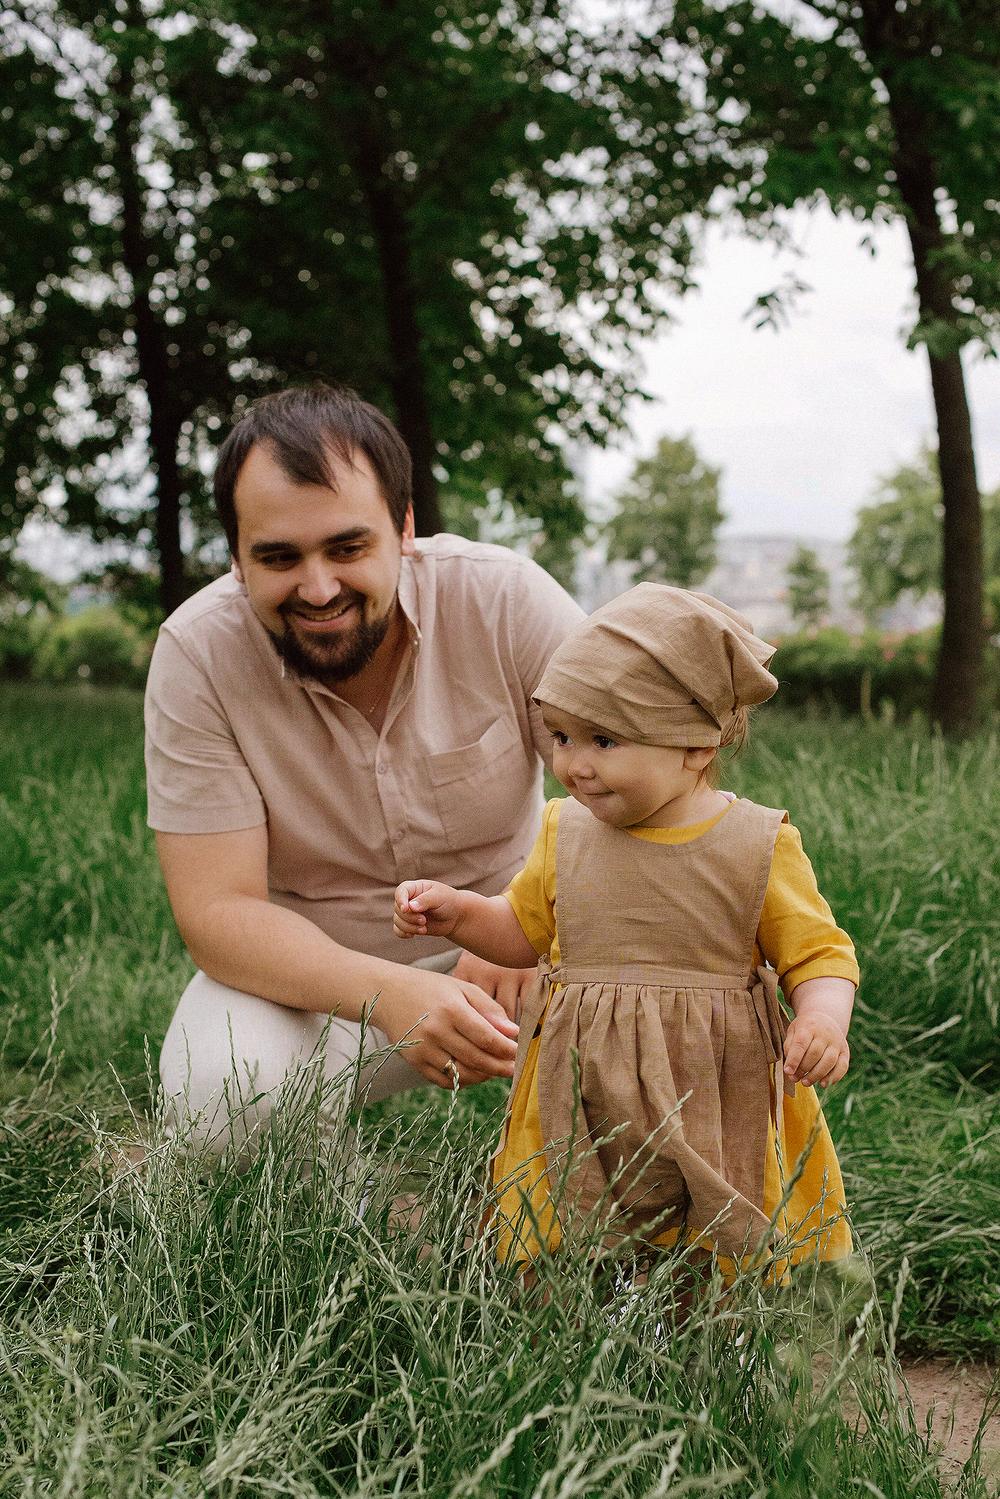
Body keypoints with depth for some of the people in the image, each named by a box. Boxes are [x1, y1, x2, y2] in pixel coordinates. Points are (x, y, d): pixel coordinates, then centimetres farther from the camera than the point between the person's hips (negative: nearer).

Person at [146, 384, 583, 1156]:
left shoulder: (506, 599, -16)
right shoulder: (197, 652, -17)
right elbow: (217, 910, -19)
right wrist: (389, 995, -37)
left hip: (503, 954, 1)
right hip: (308, 971, -1)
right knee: (222, 1088, -32)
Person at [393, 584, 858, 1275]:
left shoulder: (758, 845, -9)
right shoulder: (567, 831, 2)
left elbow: (819, 954, -4)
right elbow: (525, 928, 17)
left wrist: (823, 1019, -24)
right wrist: (458, 913, 0)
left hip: (715, 1108, -2)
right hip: (580, 1102, 3)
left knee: (741, 1270, 3)